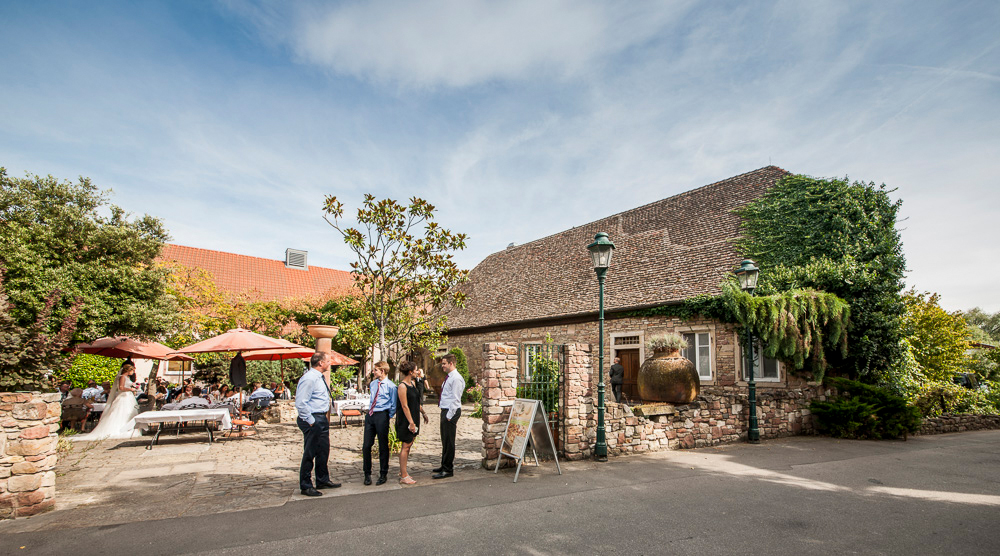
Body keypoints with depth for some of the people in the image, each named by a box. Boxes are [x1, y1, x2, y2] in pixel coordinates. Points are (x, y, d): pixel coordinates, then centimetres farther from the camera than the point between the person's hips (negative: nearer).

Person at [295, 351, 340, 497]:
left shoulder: (320, 377, 12)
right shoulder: (309, 378, -19)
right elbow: (300, 403, -23)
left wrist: (325, 418, 18)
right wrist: (310, 421, -19)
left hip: (322, 419, 10)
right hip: (313, 420, -10)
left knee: (323, 451, 18)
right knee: (310, 453, 0)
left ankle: (323, 480, 32)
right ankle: (305, 486, 12)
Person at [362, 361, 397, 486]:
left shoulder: (390, 386, -8)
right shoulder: (373, 384, 11)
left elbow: (394, 405, -4)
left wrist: (388, 416, -8)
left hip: (382, 416, -6)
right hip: (370, 415, 6)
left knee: (383, 446, 5)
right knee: (366, 445, 5)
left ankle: (383, 475, 18)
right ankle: (367, 474, 20)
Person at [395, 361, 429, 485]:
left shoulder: (413, 383, 9)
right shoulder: (402, 386, -18)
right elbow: (405, 406, -20)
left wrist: (423, 412, 22)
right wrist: (411, 422, -21)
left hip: (414, 417, 9)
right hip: (406, 419, -9)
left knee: (409, 444, 14)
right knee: (406, 446, -2)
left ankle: (402, 472, 25)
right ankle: (403, 476, 6)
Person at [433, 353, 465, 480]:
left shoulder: (456, 378, -17)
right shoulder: (449, 378, 14)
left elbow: (455, 399, -19)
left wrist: (449, 416, -18)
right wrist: (445, 414, 15)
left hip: (451, 412, -10)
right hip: (445, 411, 10)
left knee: (449, 441, -2)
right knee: (445, 440, 18)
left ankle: (448, 470, 6)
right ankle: (444, 465, 31)